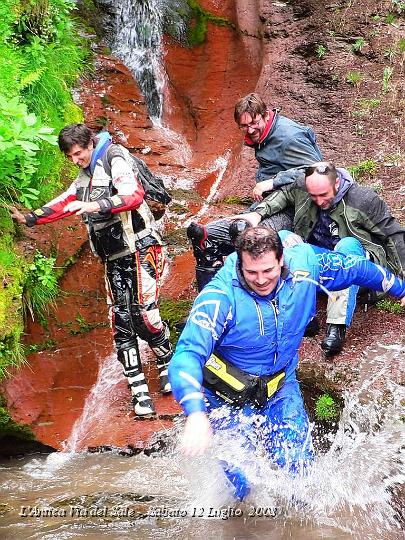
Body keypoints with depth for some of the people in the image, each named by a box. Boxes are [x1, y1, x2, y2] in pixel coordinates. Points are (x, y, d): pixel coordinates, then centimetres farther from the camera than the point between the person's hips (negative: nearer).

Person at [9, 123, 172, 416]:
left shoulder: (115, 161, -7)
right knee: (121, 321, -1)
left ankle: (168, 365, 10)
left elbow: (135, 195, -24)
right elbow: (62, 204, 23)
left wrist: (97, 206, -34)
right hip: (114, 258, 8)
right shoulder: (84, 178, 20)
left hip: (140, 249, -8)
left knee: (143, 312, -16)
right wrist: (29, 218, 13)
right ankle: (139, 391, 1)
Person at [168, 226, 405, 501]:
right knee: (241, 482, -10)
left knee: (297, 470, -6)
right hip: (230, 395, -3)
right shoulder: (219, 297, -29)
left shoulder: (306, 266, -17)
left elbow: (357, 269, 2)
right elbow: (187, 354, -36)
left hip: (281, 386, 4)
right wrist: (195, 414, -52)